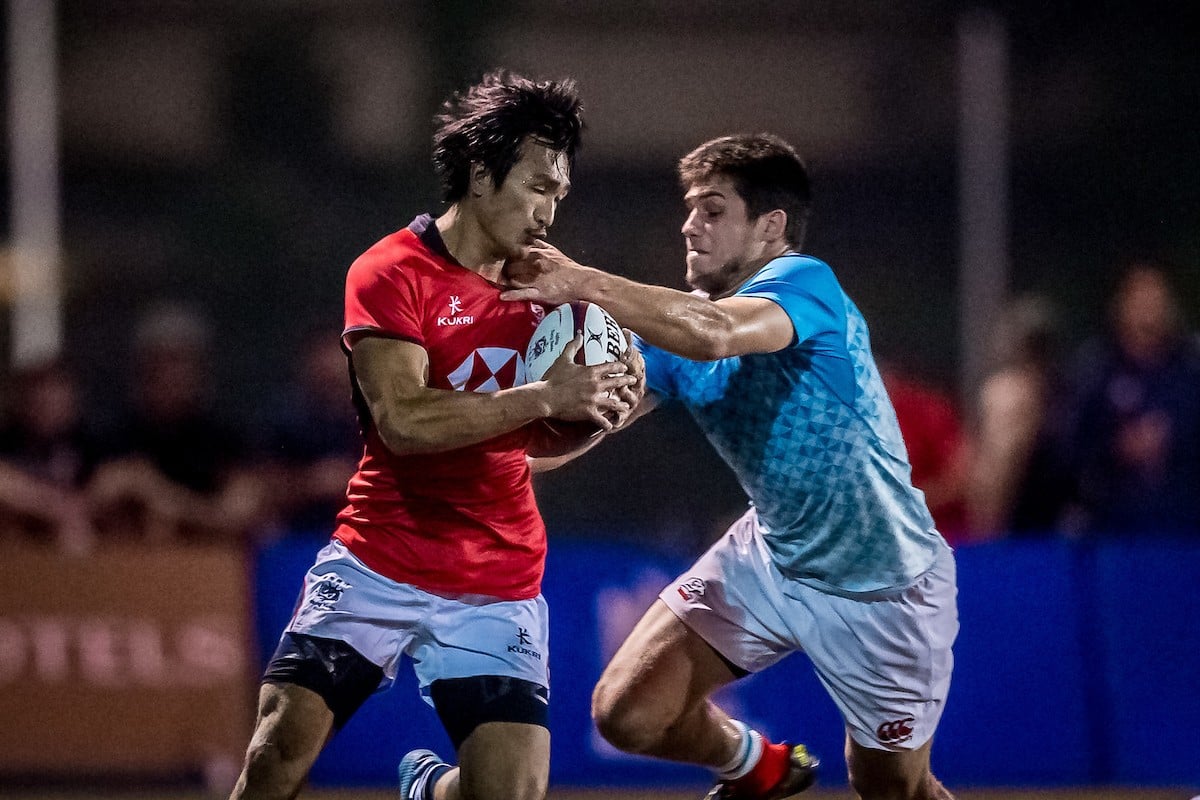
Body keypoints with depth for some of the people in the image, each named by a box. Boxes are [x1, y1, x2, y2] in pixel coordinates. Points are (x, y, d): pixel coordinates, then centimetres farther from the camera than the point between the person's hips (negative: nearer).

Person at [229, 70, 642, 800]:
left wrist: (600, 408, -6)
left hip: (498, 590, 4)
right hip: (377, 566, -4)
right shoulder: (391, 274, -8)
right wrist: (544, 396, -26)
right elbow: (403, 421, -21)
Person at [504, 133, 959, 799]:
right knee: (627, 714, -5)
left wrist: (582, 283, -46)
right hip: (771, 561, 6)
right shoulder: (683, 319, -3)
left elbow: (714, 334, -45)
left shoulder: (804, 283, -24)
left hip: (881, 592, -6)